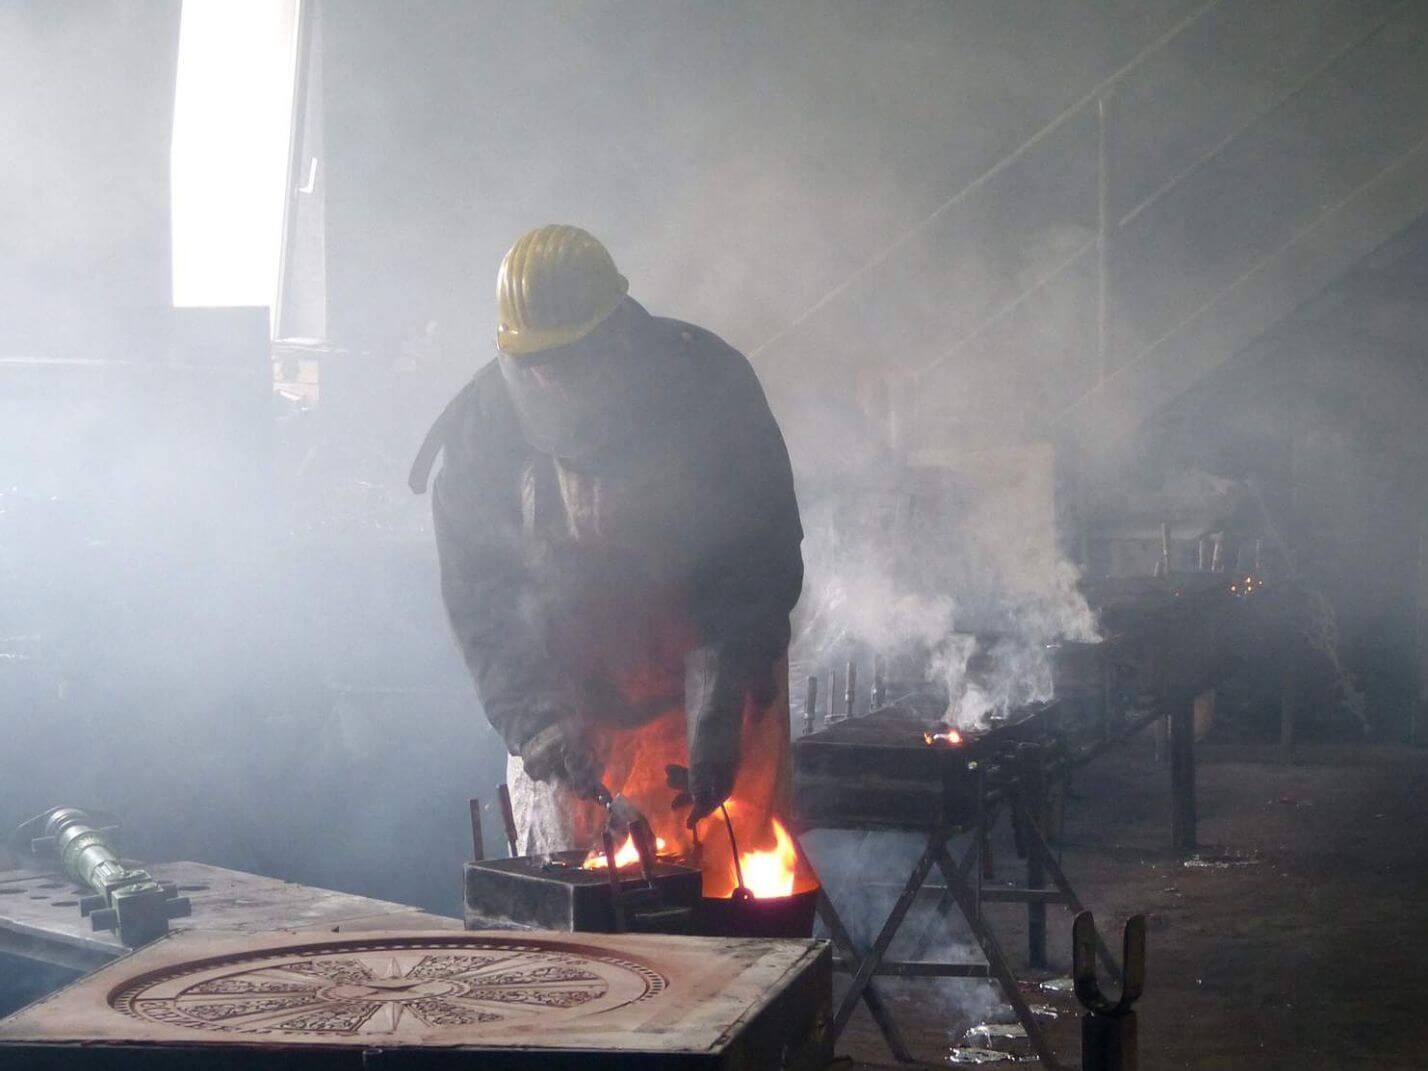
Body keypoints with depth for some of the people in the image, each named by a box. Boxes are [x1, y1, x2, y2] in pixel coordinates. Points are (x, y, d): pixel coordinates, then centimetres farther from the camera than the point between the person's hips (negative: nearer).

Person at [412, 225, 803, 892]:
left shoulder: (710, 384, -14)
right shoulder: (484, 425, -8)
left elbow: (765, 564, -13)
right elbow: (476, 597, -3)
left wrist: (719, 710, -21)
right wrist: (531, 716, -16)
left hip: (716, 692, -2)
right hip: (567, 703, 2)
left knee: (731, 881, -6)